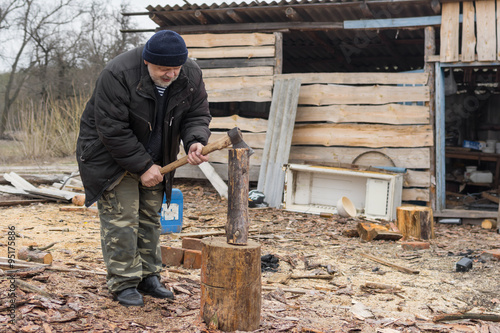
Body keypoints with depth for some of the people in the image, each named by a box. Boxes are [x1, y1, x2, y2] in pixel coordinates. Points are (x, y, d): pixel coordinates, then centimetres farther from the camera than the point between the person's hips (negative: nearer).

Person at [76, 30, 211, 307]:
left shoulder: (191, 76, -13)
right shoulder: (117, 75, -30)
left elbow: (197, 115, -4)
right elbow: (113, 130, -27)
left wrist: (195, 141, -26)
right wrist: (143, 166, -24)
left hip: (153, 157, 6)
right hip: (109, 154, -6)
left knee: (150, 216, 10)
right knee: (121, 217, -9)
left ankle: (148, 277, 21)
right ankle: (123, 284, 0)